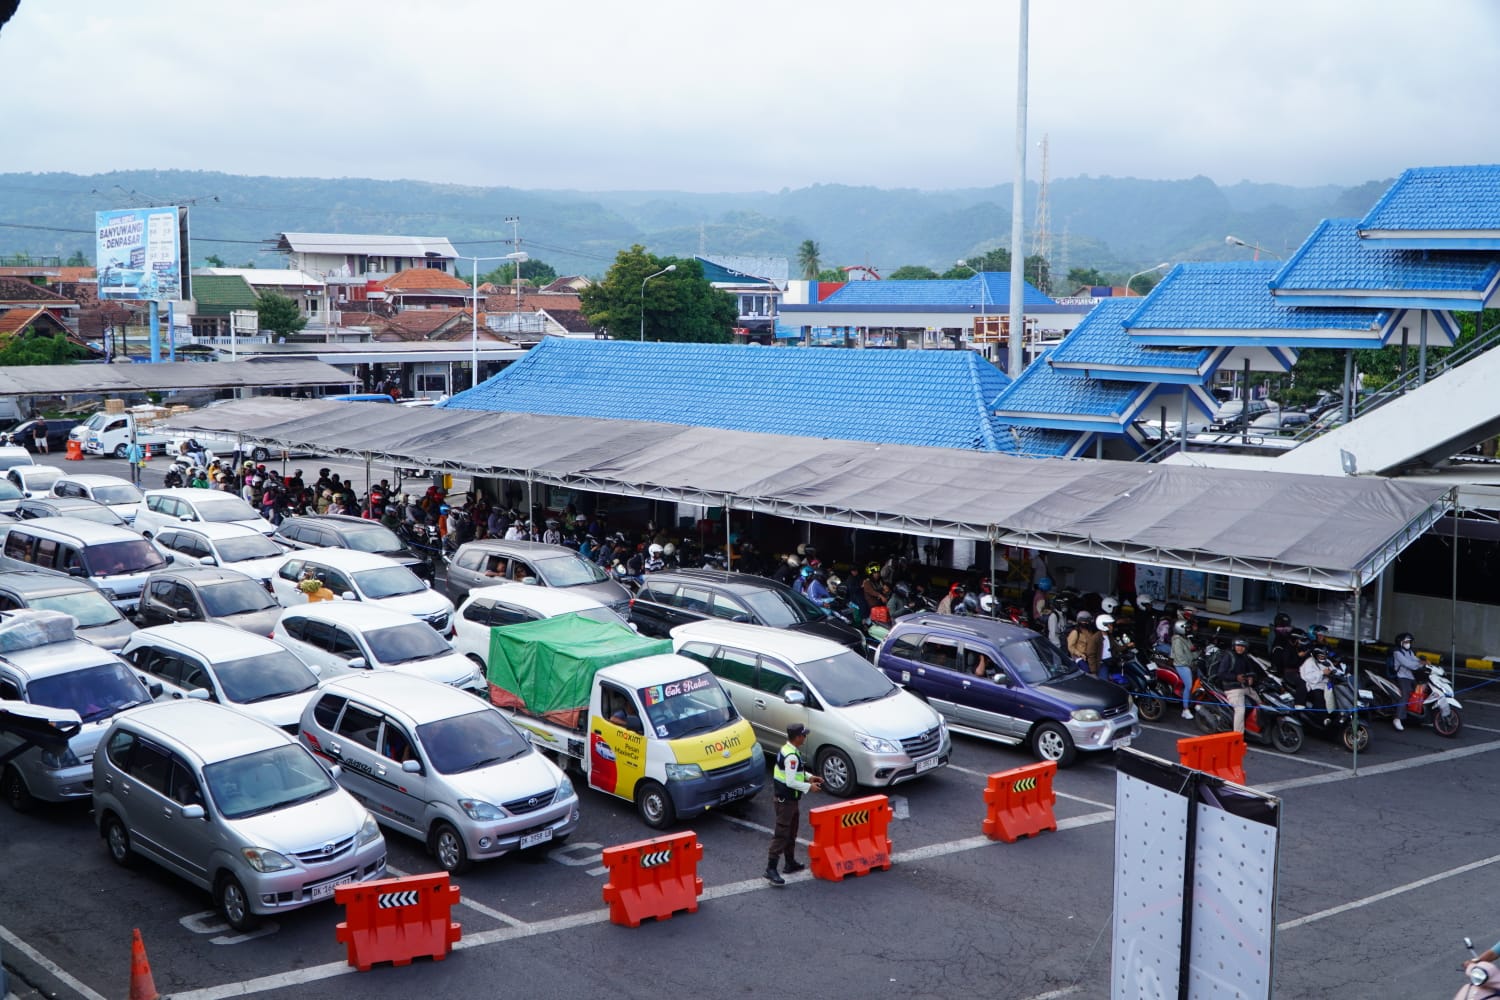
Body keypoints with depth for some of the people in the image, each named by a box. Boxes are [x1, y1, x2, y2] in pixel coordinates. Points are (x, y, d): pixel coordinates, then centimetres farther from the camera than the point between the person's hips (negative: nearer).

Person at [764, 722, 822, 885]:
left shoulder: (785, 749, 7)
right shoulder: (792, 757, -25)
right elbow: (790, 782, -27)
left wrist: (808, 776, 11)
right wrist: (808, 787, -15)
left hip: (789, 799, 10)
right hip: (786, 800, -10)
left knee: (791, 833, 21)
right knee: (781, 834, -9)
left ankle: (790, 863, 34)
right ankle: (771, 869, -9)